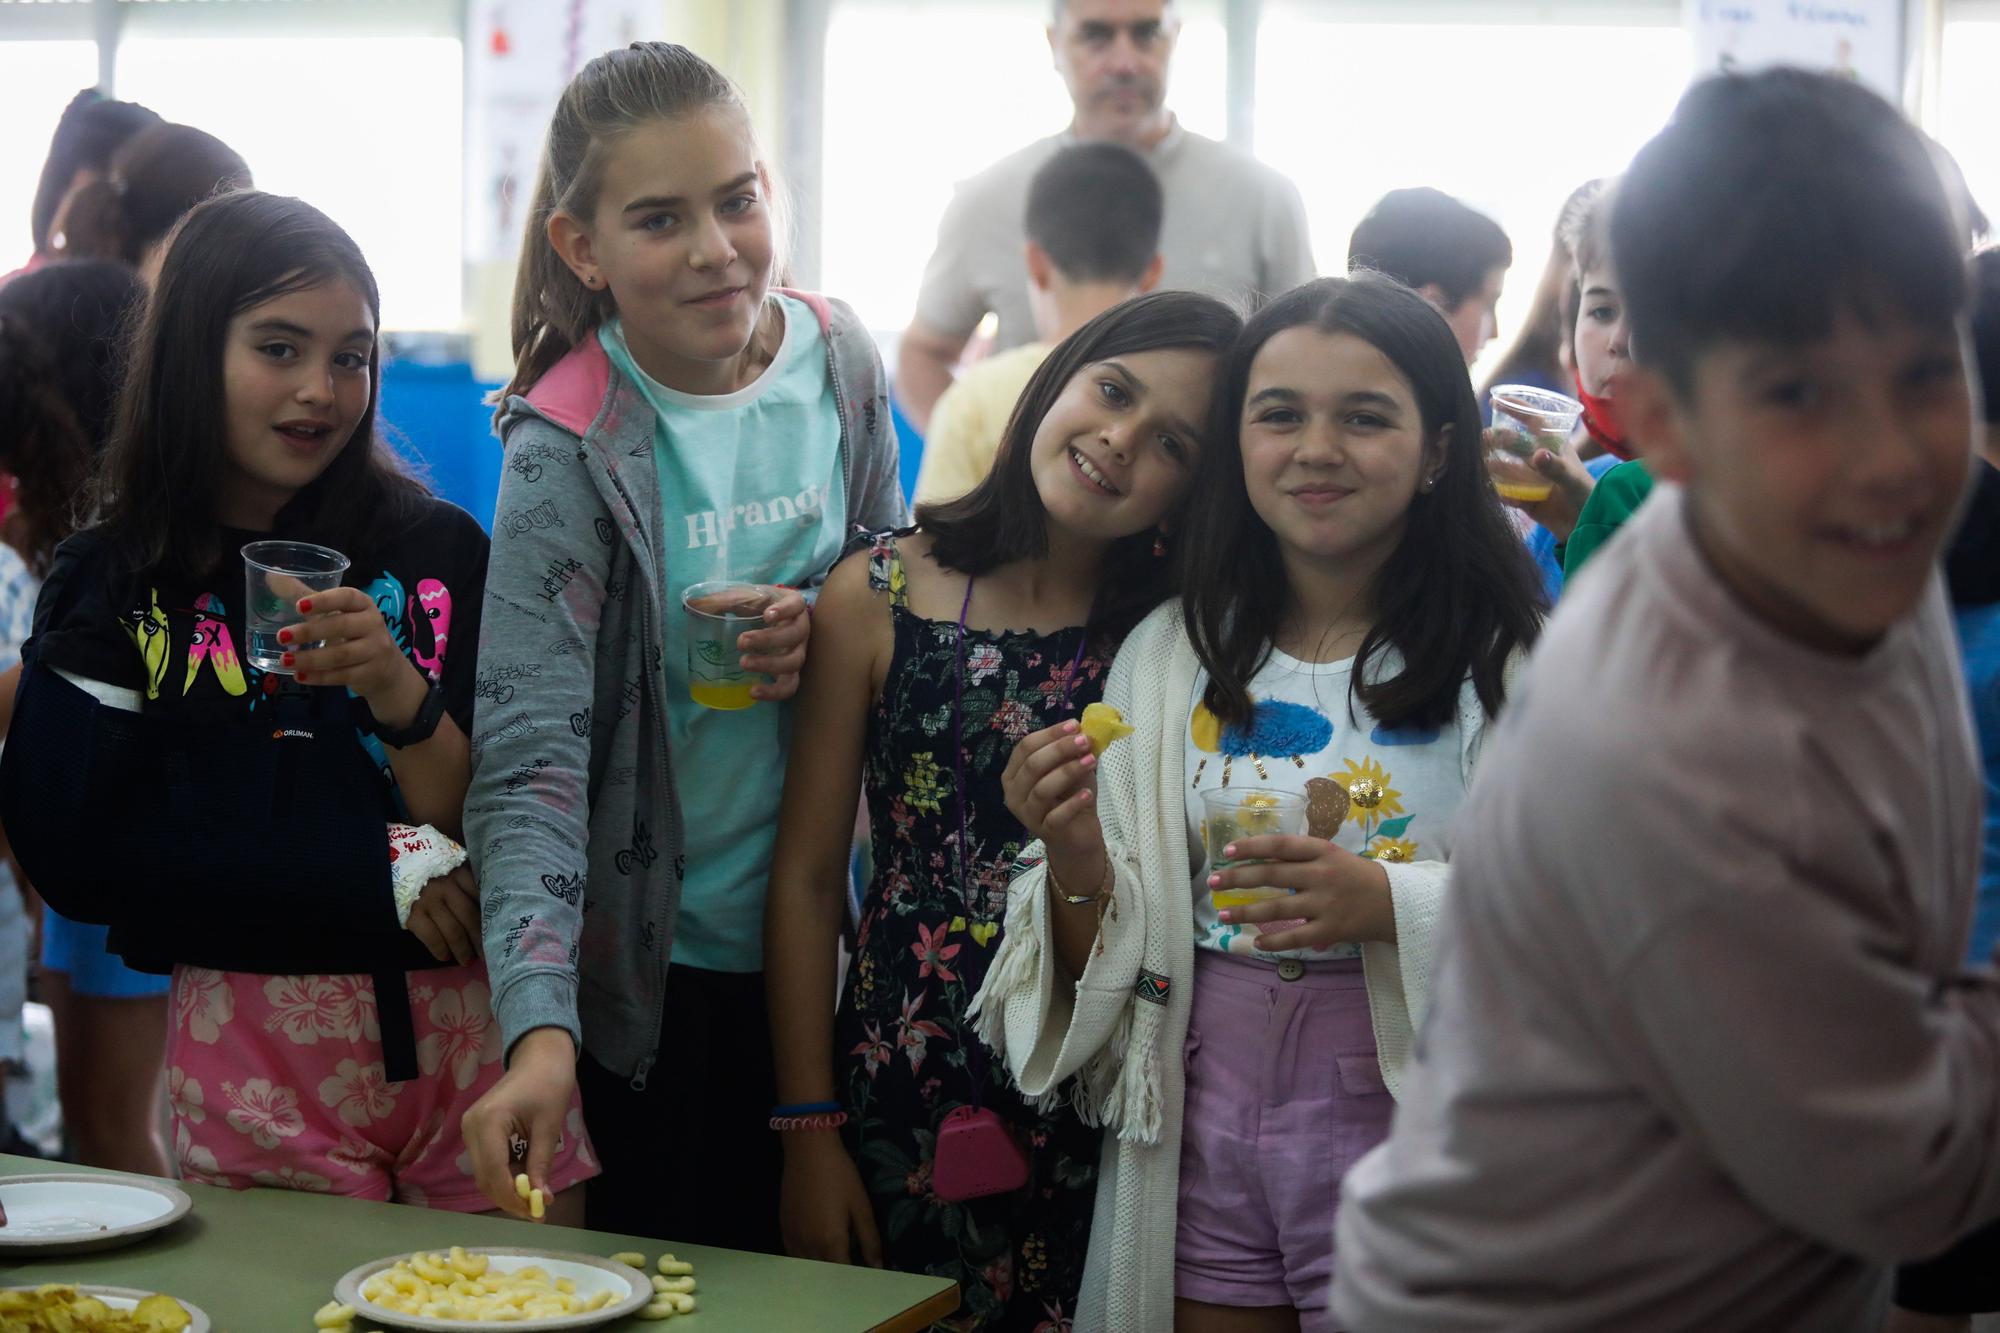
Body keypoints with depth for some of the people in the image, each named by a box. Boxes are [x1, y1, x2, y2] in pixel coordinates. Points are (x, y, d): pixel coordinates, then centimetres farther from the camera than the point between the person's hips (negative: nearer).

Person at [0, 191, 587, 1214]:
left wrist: (398, 692, -19)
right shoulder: (107, 587, 2)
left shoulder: (439, 551, 3)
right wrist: (375, 871, -12)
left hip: (470, 1028, 1)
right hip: (251, 1054, -1)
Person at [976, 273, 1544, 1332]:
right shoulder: (1170, 655, 8)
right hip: (1204, 1124, 3)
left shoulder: (1506, 660, -5)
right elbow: (1108, 959, 9)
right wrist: (1074, 857, -11)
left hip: (1404, 1120, -3)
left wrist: (1390, 903, -25)